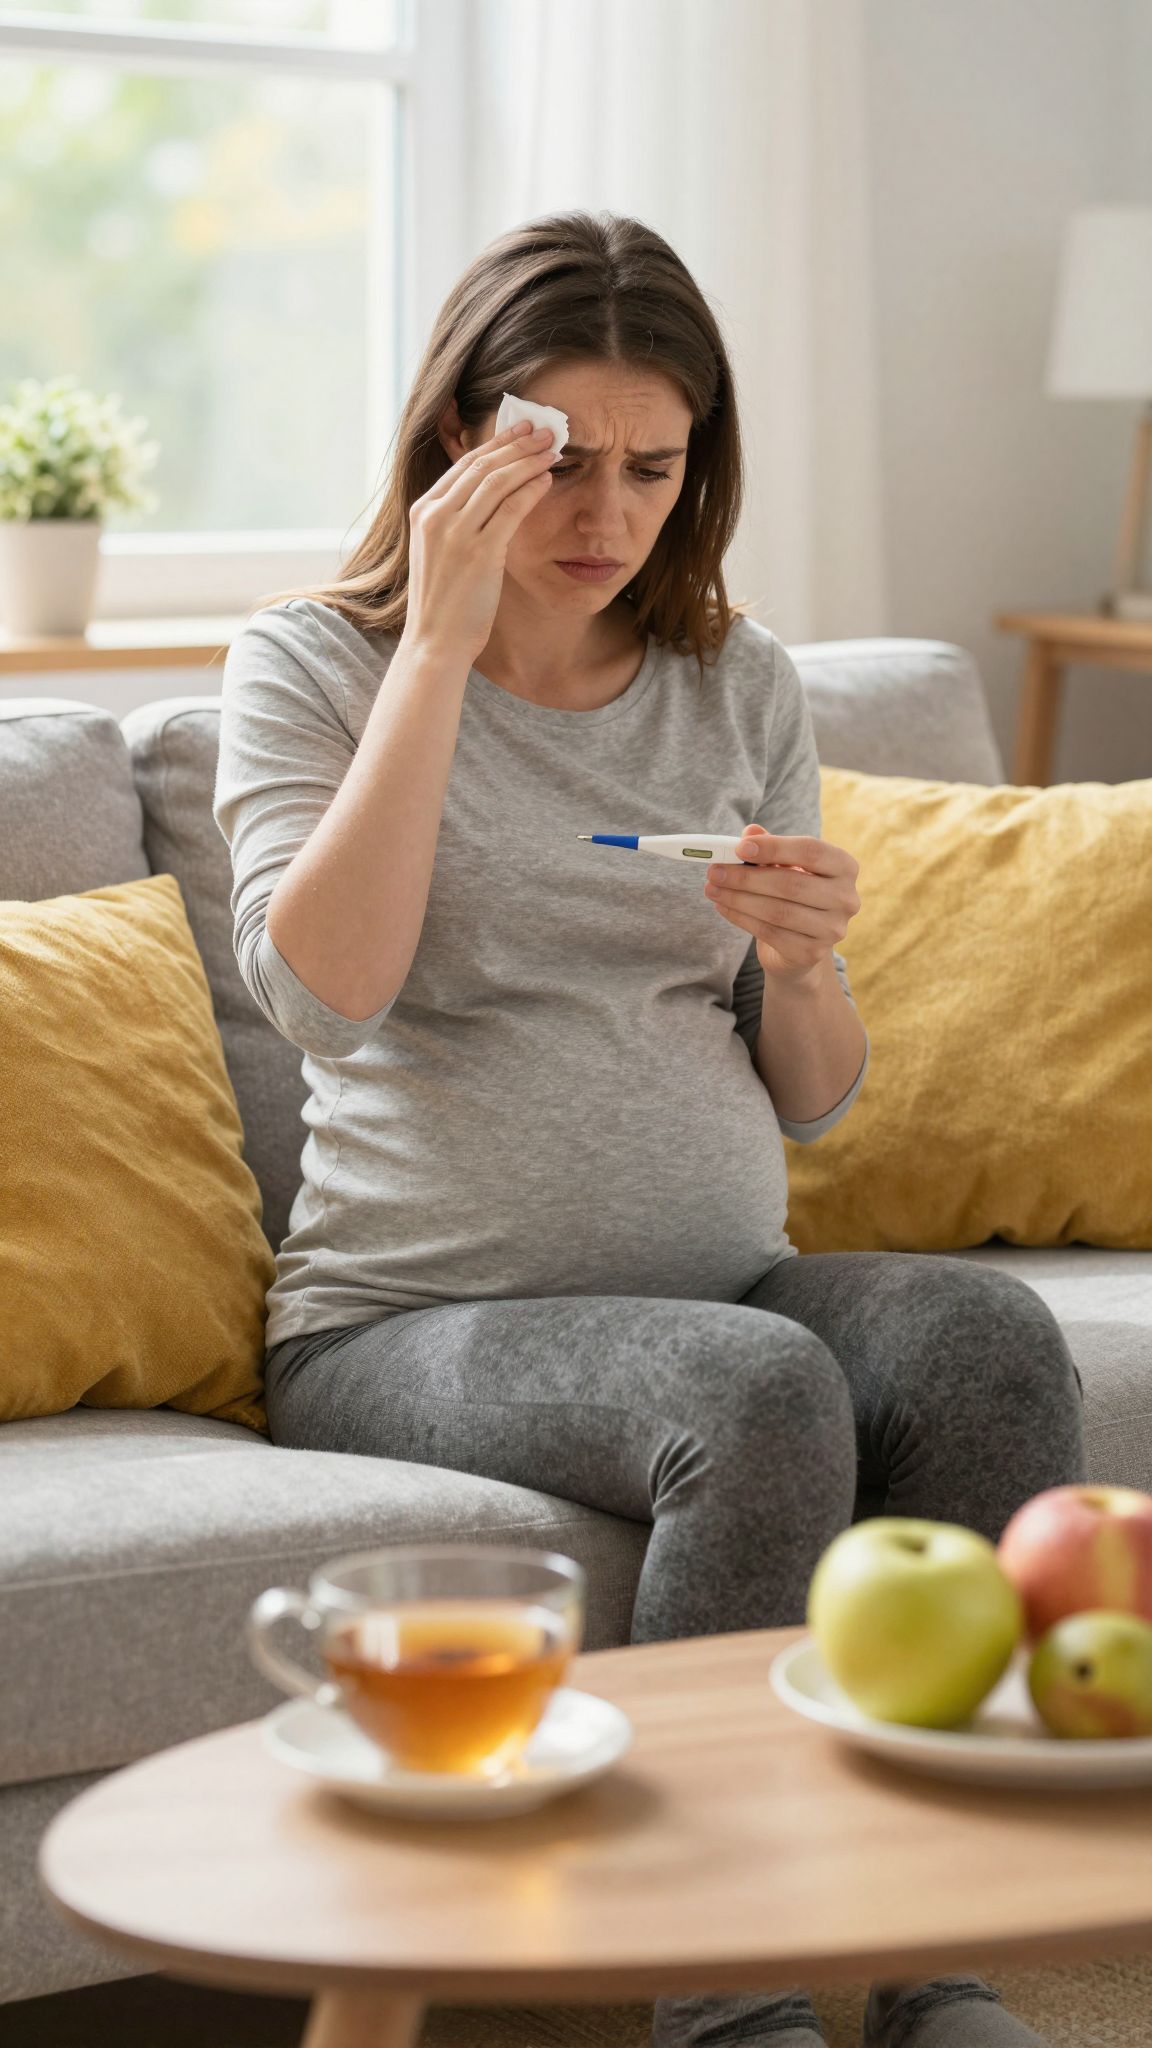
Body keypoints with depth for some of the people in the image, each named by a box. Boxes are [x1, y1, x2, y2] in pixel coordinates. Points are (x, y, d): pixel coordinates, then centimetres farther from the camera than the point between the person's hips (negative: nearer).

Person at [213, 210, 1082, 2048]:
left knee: (988, 1335, -26)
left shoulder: (737, 683, 13)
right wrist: (442, 642, -16)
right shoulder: (312, 665, 2)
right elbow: (323, 995, -18)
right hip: (413, 1321, -4)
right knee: (760, 1392, -33)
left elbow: (814, 1101, 15)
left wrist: (799, 964, -8)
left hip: (727, 1277, 4)